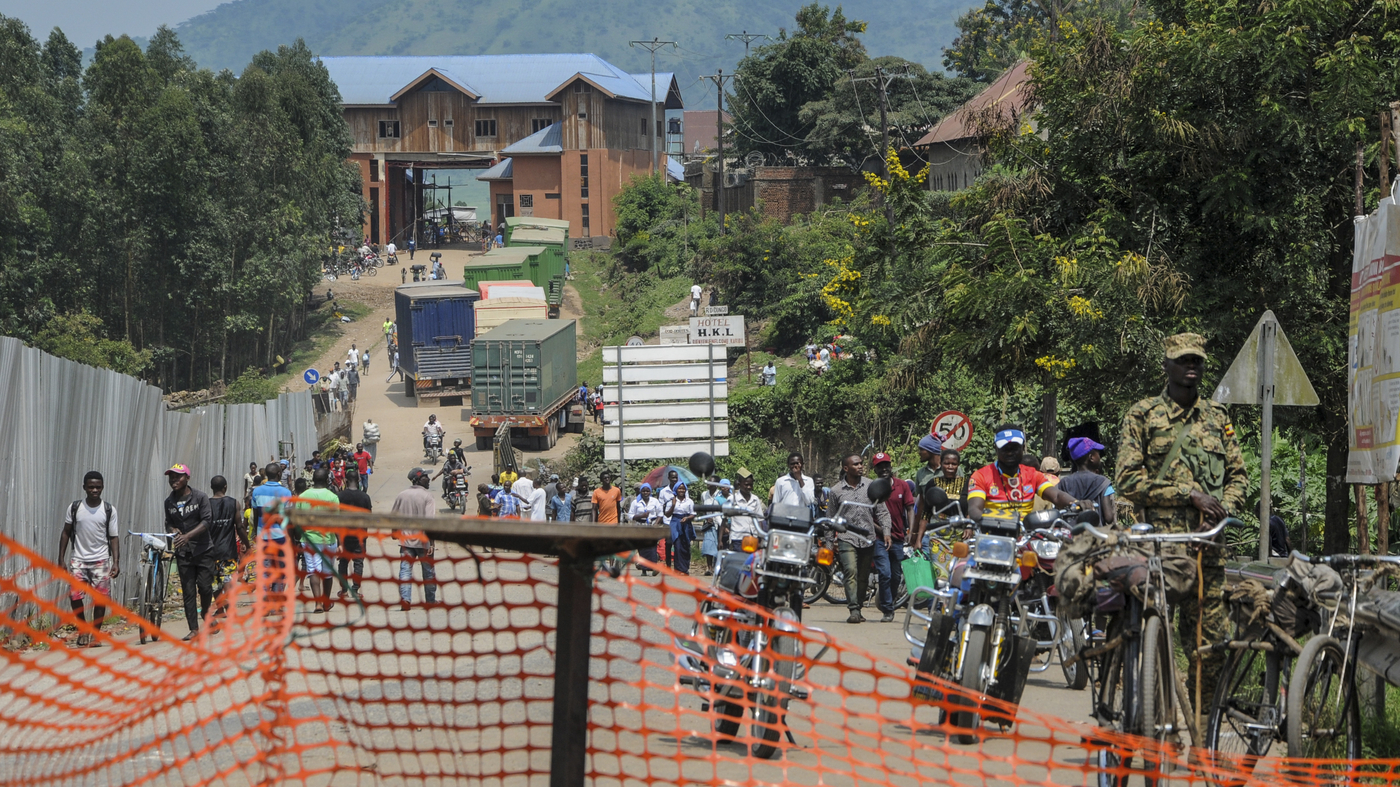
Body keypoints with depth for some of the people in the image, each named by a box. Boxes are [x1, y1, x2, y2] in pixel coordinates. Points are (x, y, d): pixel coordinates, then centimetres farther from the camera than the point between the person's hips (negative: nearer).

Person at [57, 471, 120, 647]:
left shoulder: (109, 510, 1)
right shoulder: (75, 507, 2)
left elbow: (114, 538, 2)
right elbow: (66, 532, 9)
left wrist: (116, 563, -6)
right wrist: (61, 559, 4)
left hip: (101, 560, 0)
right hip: (79, 559, 0)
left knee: (100, 599, -4)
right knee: (75, 595, -12)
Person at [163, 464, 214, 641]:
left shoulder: (200, 497, -5)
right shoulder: (169, 502, 7)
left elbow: (206, 522, -12)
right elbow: (168, 523, 15)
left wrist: (187, 536, -25)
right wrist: (173, 531, -10)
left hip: (202, 549, -3)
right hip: (183, 552, 3)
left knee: (205, 587, -7)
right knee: (188, 591, -1)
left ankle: (206, 614, 23)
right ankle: (194, 629, 3)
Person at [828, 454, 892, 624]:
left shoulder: (870, 486, 7)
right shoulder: (836, 490, 4)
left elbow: (882, 511, 10)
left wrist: (886, 532, -1)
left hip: (868, 538, 2)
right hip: (847, 538, -2)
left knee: (863, 577, 6)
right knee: (851, 572, -18)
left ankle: (858, 608, 17)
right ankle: (853, 610, -23)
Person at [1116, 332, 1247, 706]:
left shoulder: (1217, 417, 18)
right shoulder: (1143, 415, 6)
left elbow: (1238, 475, 20)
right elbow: (1129, 480, -2)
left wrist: (1222, 508, -2)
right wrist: (1189, 493, -9)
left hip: (1207, 545, 3)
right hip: (1158, 542, -3)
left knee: (1213, 639, -2)